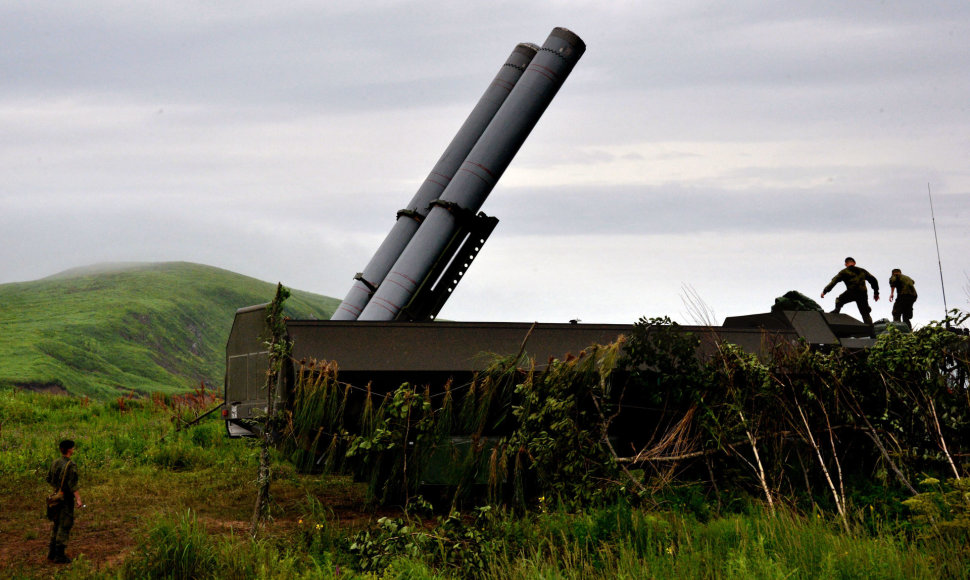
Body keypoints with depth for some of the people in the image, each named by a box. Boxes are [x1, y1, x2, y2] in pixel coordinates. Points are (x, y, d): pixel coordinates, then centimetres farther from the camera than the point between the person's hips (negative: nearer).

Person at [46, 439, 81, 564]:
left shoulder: (55, 462, 5)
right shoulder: (71, 465, -19)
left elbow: (49, 479, 14)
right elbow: (72, 484, -24)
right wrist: (78, 499, -25)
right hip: (66, 499, -8)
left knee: (57, 525, 18)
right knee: (64, 527, -2)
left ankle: (52, 553, 21)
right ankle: (59, 555, 0)